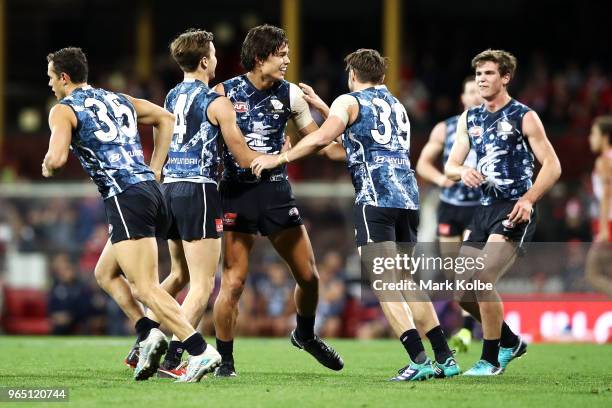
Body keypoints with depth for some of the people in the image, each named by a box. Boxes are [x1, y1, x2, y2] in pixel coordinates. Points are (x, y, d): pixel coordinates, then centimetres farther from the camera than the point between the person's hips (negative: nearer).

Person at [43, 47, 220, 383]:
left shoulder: (63, 110, 0)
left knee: (146, 288, -10)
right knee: (105, 273, 21)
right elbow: (166, 118, 32)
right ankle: (148, 332, 4)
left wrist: (47, 166, 9)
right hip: (150, 189, 8)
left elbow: (57, 157, -15)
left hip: (126, 200, -8)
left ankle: (200, 351, -22)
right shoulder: (119, 100, 22)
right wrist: (155, 169, 27)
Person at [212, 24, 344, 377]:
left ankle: (305, 334, 34)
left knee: (308, 274, 5)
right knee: (233, 282, -7)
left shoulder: (290, 94, 2)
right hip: (237, 193, -3)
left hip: (277, 192, 3)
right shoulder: (225, 93, -6)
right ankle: (224, 359, 7)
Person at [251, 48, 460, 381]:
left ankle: (419, 360, -22)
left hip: (375, 197, -7)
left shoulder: (349, 102, 6)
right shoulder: (396, 105, 28)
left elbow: (323, 137, -11)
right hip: (408, 196, 7)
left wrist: (279, 158, -4)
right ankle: (445, 358, 9)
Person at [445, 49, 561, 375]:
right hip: (485, 210, 7)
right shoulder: (469, 119, 14)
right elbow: (450, 166, 12)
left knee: (482, 280, -22)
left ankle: (490, 360, -10)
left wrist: (528, 199, -21)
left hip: (515, 211, -7)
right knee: (462, 291, 4)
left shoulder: (524, 117, -3)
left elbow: (552, 165, -7)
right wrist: (462, 172, -12)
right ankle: (510, 342, 26)